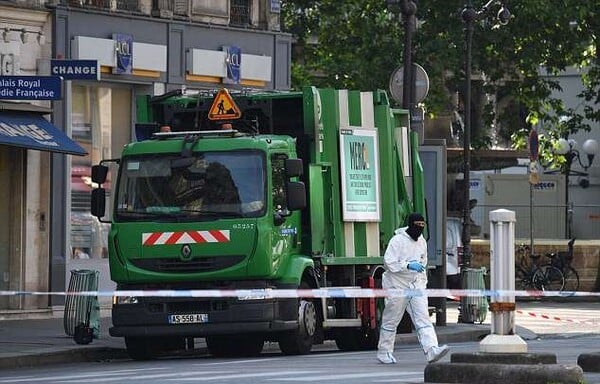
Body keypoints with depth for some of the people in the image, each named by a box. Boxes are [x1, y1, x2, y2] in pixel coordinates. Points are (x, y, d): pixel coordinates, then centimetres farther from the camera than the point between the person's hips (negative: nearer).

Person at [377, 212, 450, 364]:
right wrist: (409, 265, -28)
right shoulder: (397, 241, -12)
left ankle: (431, 350, -23)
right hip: (398, 285, -5)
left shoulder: (422, 241, 10)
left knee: (422, 318, -10)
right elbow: (389, 262, -19)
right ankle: (384, 352, 21)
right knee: (391, 320, 6)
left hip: (417, 285, 5)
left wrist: (423, 281, 20)